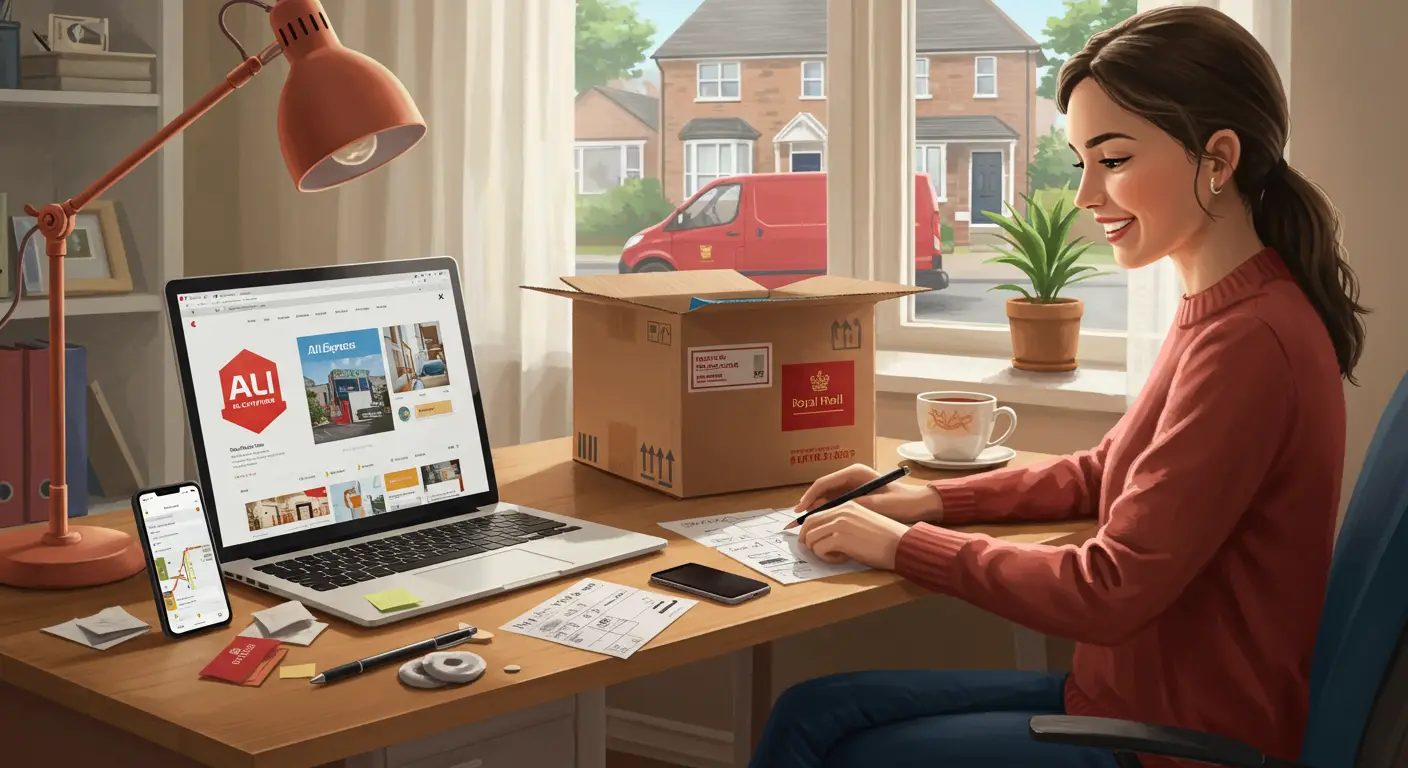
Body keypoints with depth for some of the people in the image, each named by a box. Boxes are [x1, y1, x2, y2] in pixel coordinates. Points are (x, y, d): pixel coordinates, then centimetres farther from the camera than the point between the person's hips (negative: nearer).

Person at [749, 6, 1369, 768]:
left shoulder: (1248, 340, -25)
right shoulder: (1221, 309, 6)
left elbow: (1113, 590, -24)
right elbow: (1103, 472, 18)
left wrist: (905, 546, -14)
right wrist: (934, 499, 6)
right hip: (1126, 690, 8)